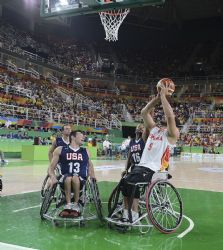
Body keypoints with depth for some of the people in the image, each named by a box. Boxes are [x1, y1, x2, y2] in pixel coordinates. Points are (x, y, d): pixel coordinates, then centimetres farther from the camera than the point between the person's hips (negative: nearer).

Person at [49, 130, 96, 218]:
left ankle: (76, 205, -20)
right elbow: (51, 168, 8)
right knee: (68, 178, -36)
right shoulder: (60, 150, 9)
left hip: (81, 181, 1)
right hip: (65, 180, -1)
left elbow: (90, 166, 23)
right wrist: (53, 177, -13)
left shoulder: (85, 151, 15)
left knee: (75, 177, -34)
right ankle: (68, 205, -26)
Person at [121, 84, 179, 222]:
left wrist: (163, 95, -18)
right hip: (142, 165, 8)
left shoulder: (172, 133, -5)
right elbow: (144, 112, 13)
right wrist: (157, 98, 4)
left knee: (132, 182, -25)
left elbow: (170, 116, -24)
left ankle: (134, 215, -12)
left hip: (154, 169, -7)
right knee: (125, 182, -5)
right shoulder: (154, 128, 17)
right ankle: (126, 212, 6)